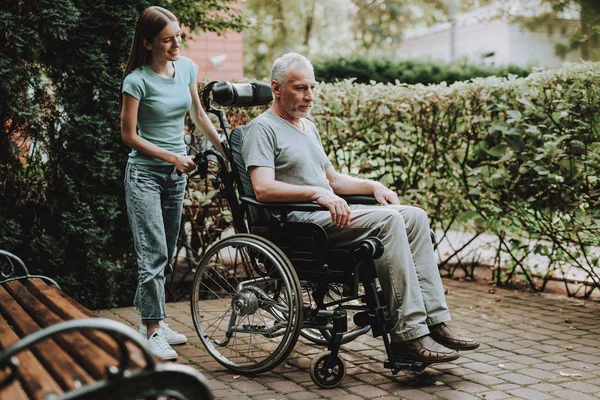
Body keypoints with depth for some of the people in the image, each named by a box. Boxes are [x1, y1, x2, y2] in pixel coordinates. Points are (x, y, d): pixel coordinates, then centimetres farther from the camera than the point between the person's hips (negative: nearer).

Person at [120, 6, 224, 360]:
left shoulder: (187, 68, 3)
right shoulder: (137, 80, -14)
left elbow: (197, 113, 17)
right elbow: (129, 135, -10)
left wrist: (223, 146, 15)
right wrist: (172, 157, -15)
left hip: (176, 174, 6)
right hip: (145, 174, -6)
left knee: (166, 254, 11)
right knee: (154, 252, -11)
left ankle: (151, 320, 23)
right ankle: (153, 332, -6)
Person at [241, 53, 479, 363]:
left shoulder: (309, 127, 27)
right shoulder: (263, 129, -3)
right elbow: (263, 189, -18)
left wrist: (373, 186, 14)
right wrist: (318, 193, -26)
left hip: (330, 214, 9)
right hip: (297, 221, -9)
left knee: (415, 217, -7)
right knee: (387, 220, -27)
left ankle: (433, 321, -12)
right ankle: (408, 334, -28)